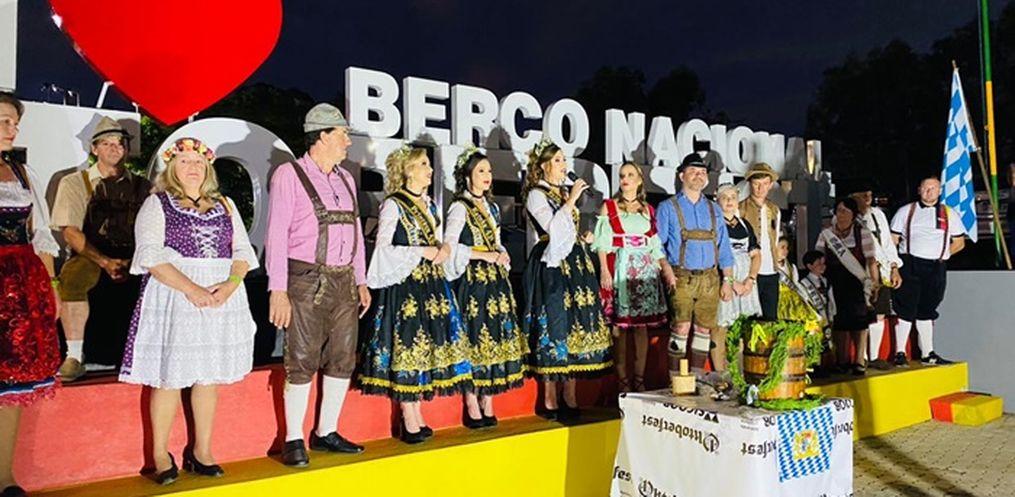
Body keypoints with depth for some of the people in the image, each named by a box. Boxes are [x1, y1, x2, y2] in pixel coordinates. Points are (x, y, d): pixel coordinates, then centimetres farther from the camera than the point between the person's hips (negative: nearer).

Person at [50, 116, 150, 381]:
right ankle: (74, 356, -25)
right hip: (91, 256, -2)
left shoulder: (143, 187, 15)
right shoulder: (74, 183, 8)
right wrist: (105, 262, -18)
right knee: (72, 276, -35)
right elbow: (71, 232, -3)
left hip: (135, 259, 2)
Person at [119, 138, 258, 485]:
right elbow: (151, 255, -9)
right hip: (173, 299, -4)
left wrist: (231, 283, -11)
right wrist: (191, 289, -20)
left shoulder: (225, 205, 15)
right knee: (169, 376, -1)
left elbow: (243, 251, 9)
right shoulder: (157, 203, 3)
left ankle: (201, 452, 18)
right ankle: (160, 455, 12)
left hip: (221, 298, 4)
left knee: (208, 376, 8)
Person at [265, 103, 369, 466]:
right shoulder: (289, 175, -5)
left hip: (344, 281, 7)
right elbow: (277, 235, -9)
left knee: (342, 361, 10)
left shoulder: (345, 178, 15)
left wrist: (361, 282, 14)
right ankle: (294, 440, 14)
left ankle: (326, 433, 24)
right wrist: (278, 290, -13)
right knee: (302, 362, -1)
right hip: (306, 282, -6)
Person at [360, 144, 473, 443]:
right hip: (405, 286, -7)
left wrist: (442, 250, 1)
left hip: (432, 285, 8)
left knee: (425, 346, 8)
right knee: (407, 345, -4)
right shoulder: (393, 205, -5)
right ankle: (410, 422, 3)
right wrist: (422, 252, -15)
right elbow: (383, 248, -12)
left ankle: (416, 417, 16)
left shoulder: (428, 205, 17)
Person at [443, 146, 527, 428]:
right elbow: (449, 245, -16)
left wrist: (502, 255, 4)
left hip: (495, 281, 7)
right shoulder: (460, 208, -6)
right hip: (471, 281, -7)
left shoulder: (491, 207, 18)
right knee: (473, 339, -5)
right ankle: (472, 409, 4)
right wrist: (484, 255, -16)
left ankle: (487, 406, 14)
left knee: (494, 337, 6)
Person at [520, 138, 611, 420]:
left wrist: (584, 238, 11)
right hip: (551, 267, -7)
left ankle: (570, 400, 12)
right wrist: (571, 201, -13)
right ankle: (549, 402, 2)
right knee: (554, 327, -7)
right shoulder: (536, 195, -3)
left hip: (575, 265, 7)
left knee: (576, 326, 5)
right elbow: (553, 228, -17)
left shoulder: (565, 193, 18)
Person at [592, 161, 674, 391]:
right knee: (620, 324, -4)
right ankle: (622, 380, 3)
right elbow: (602, 242, -1)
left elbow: (655, 245, 14)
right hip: (620, 268, -3)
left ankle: (640, 379, 12)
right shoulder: (609, 206, 5)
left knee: (642, 324, 4)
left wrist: (665, 266, 0)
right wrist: (604, 270, -13)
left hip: (645, 270, 4)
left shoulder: (648, 209, 15)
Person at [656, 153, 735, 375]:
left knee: (704, 329, 6)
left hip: (710, 278, 4)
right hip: (682, 278, -4)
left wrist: (727, 280, 8)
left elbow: (724, 248, 14)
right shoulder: (668, 208, 3)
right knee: (681, 328, -10)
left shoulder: (714, 210, 15)